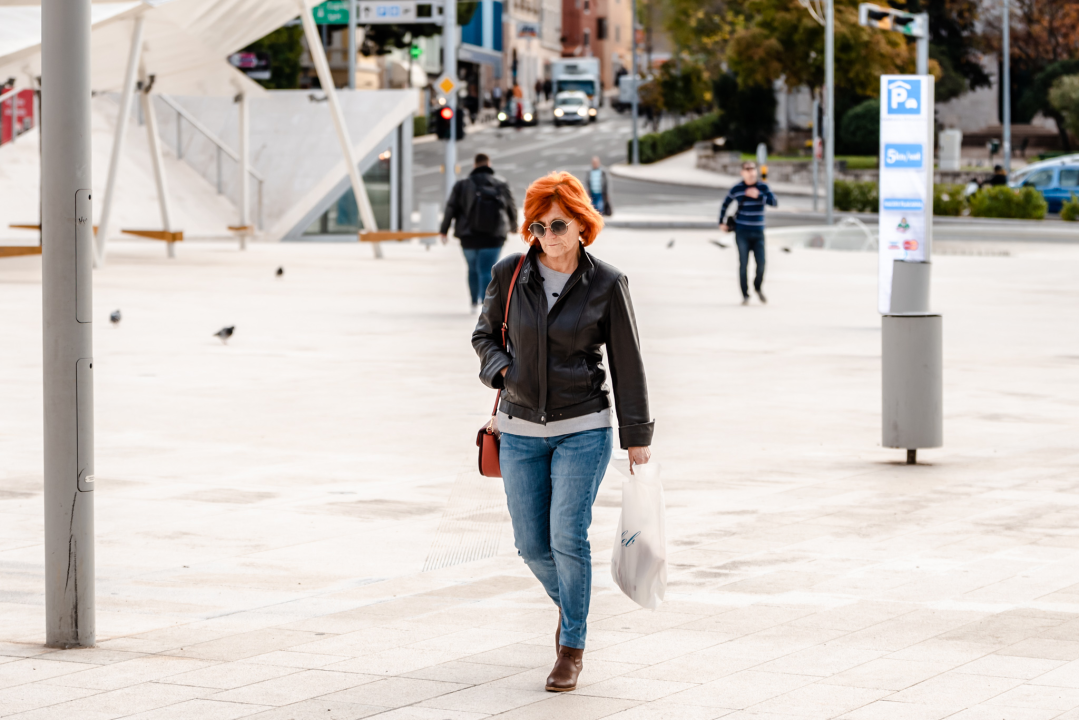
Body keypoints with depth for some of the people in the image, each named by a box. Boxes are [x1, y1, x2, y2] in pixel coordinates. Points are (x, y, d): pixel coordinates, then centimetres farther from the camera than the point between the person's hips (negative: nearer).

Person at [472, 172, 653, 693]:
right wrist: (500, 369, -7)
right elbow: (485, 333, 14)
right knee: (531, 544, 4)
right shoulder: (510, 274, -2)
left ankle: (573, 644, 3)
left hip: (583, 429, -3)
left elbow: (626, 363, -1)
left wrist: (638, 436, 1)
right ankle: (569, 604, 36)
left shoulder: (606, 285, -7)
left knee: (568, 536, -14)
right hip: (521, 430, 3)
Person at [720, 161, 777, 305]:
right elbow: (725, 204, 15)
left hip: (758, 233, 1)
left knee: (761, 264, -6)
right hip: (742, 232, -1)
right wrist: (721, 222, 11)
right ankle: (745, 296, 1)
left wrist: (759, 196, -24)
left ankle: (757, 287, 23)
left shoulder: (763, 187, 0)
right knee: (743, 263, -7)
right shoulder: (737, 189, 0)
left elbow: (774, 202, -12)